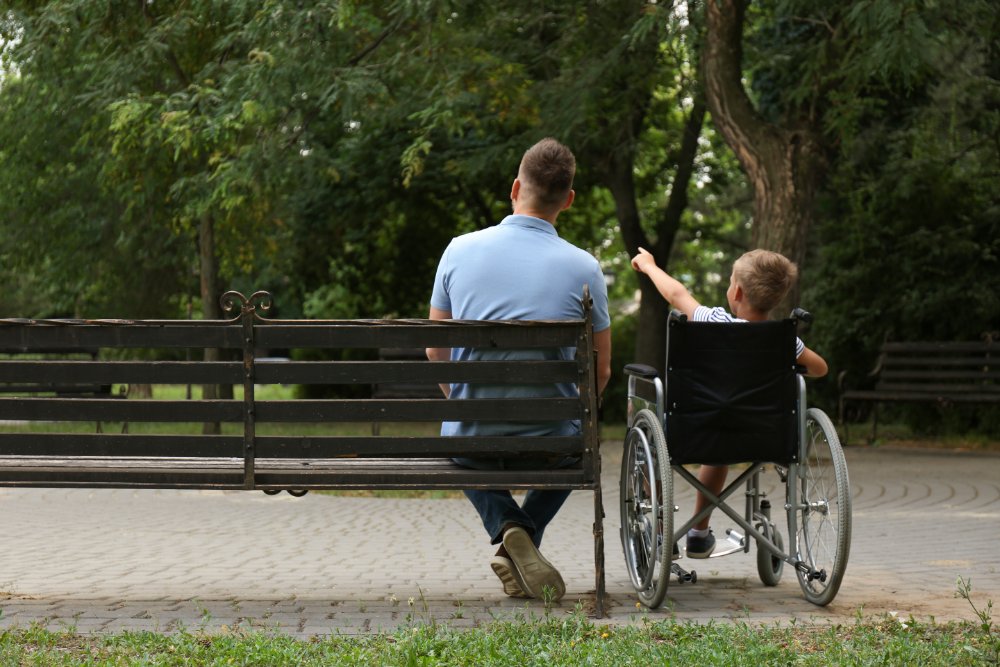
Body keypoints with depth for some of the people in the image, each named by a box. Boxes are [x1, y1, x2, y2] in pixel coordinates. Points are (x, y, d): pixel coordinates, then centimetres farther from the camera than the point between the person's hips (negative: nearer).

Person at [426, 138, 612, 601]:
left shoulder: (460, 250, -3)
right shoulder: (583, 268, -8)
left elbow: (435, 350, 8)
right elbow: (600, 372, 1)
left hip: (471, 437, 0)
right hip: (551, 442, 0)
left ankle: (508, 526, 6)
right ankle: (525, 536, 10)